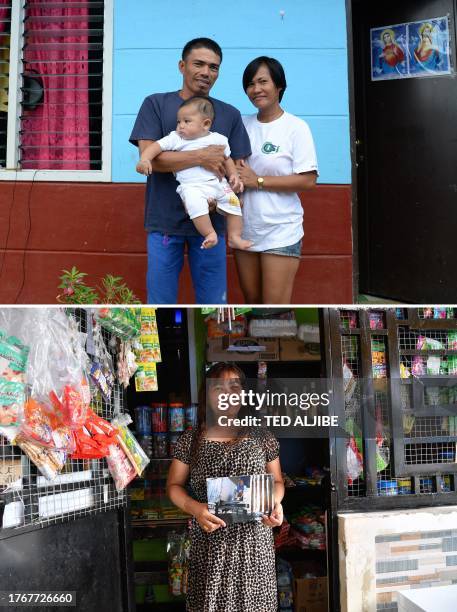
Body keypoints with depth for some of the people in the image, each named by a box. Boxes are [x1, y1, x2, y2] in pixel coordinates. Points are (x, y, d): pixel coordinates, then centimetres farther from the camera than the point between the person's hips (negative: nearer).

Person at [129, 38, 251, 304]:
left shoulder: (230, 114, 11)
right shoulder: (156, 104, 3)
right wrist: (202, 158, -16)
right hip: (165, 222, -2)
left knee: (215, 302, 5)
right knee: (161, 301, 5)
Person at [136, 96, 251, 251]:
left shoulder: (218, 139, 12)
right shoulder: (175, 138, 6)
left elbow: (227, 159, 23)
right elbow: (156, 146, 1)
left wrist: (233, 176, 9)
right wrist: (145, 160, -17)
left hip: (218, 183, 3)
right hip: (192, 186, -3)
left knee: (233, 202, -9)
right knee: (196, 203, -32)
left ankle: (234, 237, 6)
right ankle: (209, 234, -21)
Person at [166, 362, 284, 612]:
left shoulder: (262, 438, 6)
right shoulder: (191, 440, 3)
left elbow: (277, 481, 14)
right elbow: (174, 485, 8)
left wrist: (275, 502, -7)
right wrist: (194, 508, -10)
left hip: (254, 538, 1)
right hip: (210, 541, -1)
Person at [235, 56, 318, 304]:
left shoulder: (296, 127, -7)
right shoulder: (243, 124, 8)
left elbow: (308, 180, -14)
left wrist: (258, 181, -15)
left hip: (280, 232, -5)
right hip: (245, 229, 5)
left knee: (275, 304, -4)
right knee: (252, 300, 15)